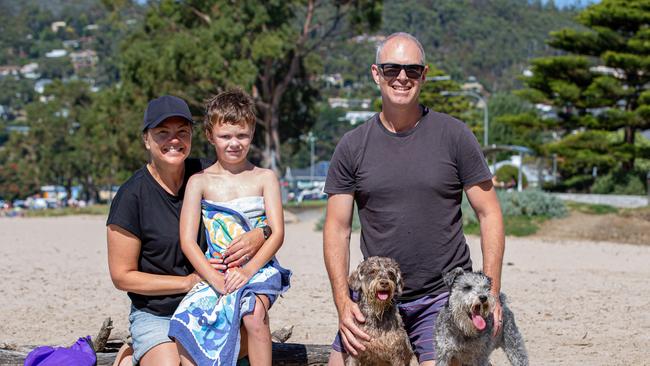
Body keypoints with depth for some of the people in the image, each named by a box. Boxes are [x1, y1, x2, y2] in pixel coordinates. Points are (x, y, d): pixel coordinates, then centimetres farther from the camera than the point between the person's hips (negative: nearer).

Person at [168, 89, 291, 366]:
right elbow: (188, 241, 0)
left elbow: (277, 234, -1)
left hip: (258, 268, -1)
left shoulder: (265, 178, 7)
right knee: (185, 331, -24)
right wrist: (215, 279, -15)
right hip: (214, 272, 1)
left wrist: (247, 270, -16)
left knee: (253, 313, -33)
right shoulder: (200, 182, 8)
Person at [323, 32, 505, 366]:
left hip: (442, 297, -2)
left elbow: (489, 214, 0)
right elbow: (337, 228, 3)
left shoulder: (453, 136, -2)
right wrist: (342, 302, -8)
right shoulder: (352, 147, 3)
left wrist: (491, 294, -8)